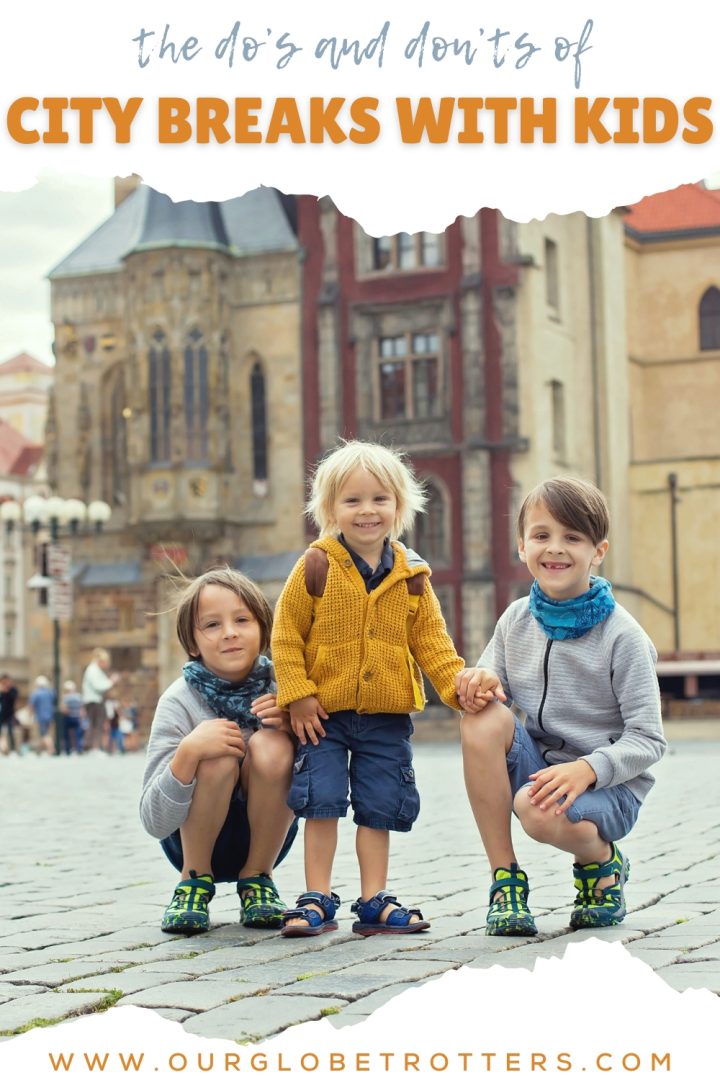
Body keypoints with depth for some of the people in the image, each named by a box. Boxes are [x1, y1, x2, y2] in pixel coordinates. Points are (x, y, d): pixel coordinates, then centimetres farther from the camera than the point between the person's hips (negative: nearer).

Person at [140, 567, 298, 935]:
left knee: (271, 748, -26)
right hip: (195, 837, -2)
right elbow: (155, 823, -21)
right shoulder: (179, 701, -19)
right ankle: (195, 880, -6)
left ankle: (257, 879, -5)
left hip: (266, 834, 2)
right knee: (217, 757, -30)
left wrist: (292, 727, -26)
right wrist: (188, 751, -37)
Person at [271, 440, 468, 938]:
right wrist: (297, 695, -11)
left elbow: (430, 638, 6)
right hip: (325, 712, -3)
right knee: (322, 800, -2)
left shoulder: (411, 575, 1)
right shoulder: (317, 566, -9)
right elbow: (286, 634, -6)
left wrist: (457, 681, -8)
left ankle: (374, 901, 17)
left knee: (379, 806, 8)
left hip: (388, 714, 3)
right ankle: (318, 899, 9)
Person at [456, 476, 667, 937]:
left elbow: (648, 741, -14)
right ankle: (505, 878, -15)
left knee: (541, 811, -36)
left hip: (608, 783, -5)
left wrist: (586, 769, -30)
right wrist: (481, 680, -16)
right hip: (537, 766, 5)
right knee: (483, 720, -24)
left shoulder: (622, 635, -13)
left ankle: (603, 863, 1)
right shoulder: (517, 620, 1)